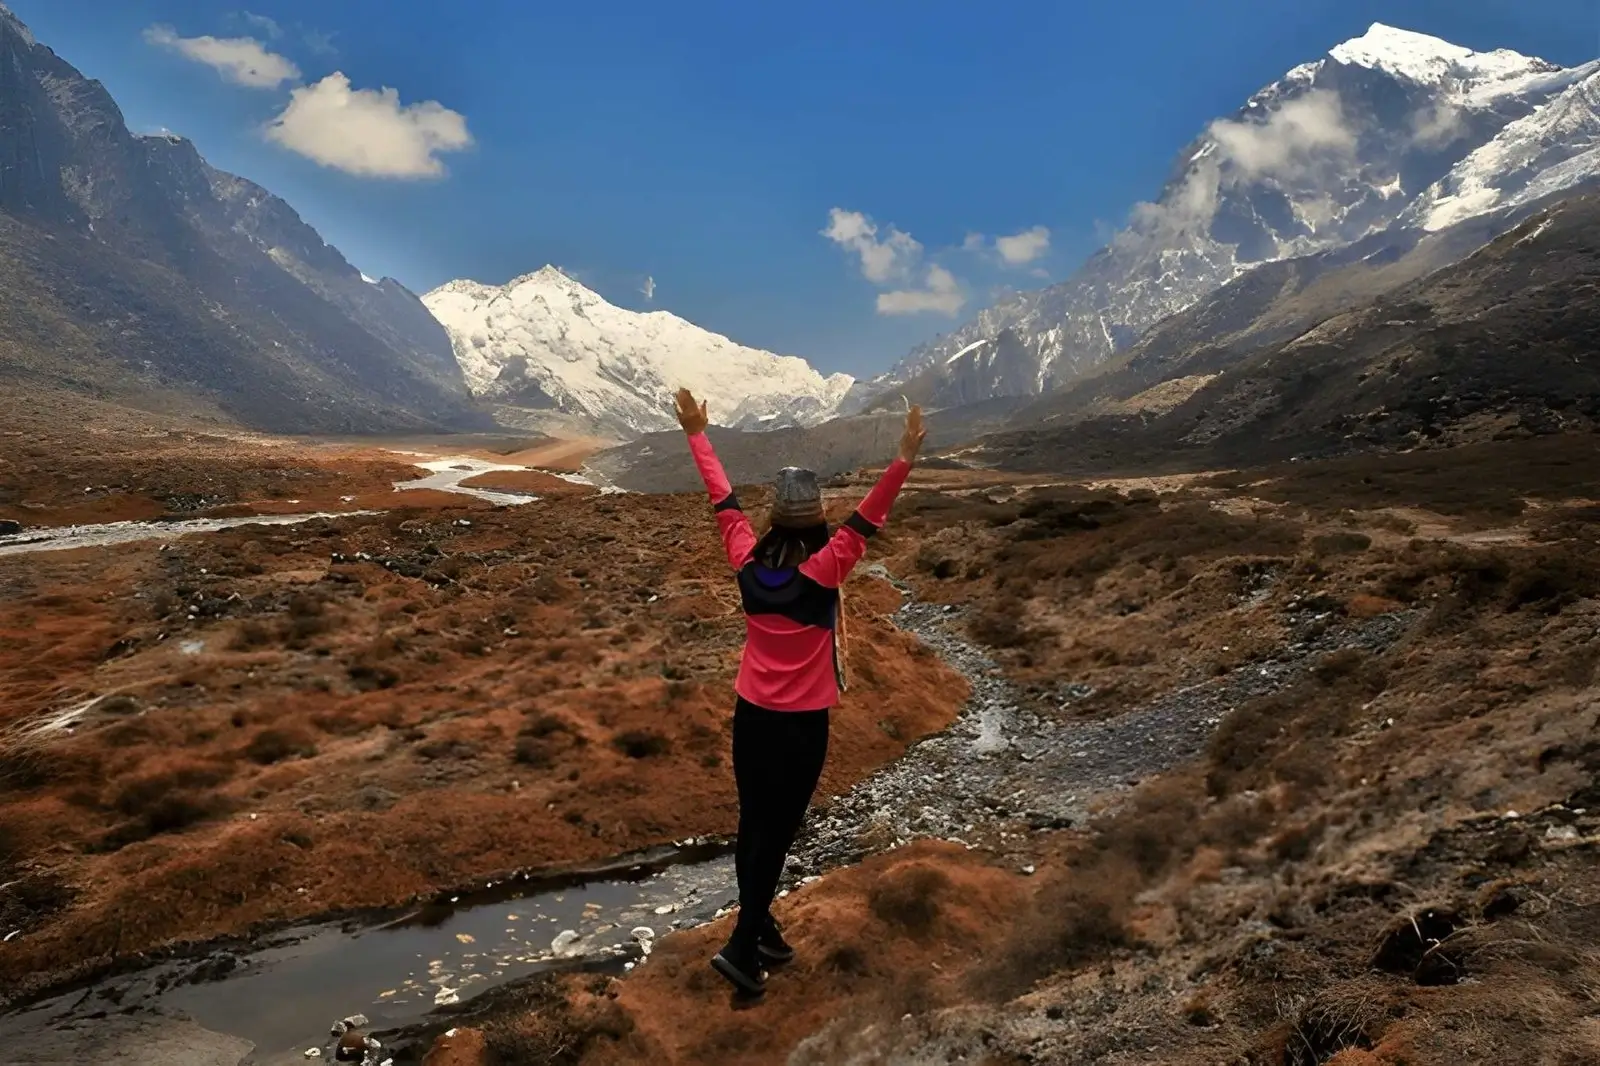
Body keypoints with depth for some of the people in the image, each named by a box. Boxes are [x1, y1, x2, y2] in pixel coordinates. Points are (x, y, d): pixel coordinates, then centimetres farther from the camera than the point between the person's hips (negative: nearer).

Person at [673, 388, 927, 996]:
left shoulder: (747, 563, -7)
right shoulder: (823, 571, -19)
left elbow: (722, 500, 2)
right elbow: (867, 522, -25)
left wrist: (698, 435, 12)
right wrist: (904, 460, -30)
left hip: (750, 715, 5)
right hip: (802, 722, -5)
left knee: (753, 823, 15)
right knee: (777, 831, 4)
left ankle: (759, 928, 31)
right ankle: (742, 946, 6)